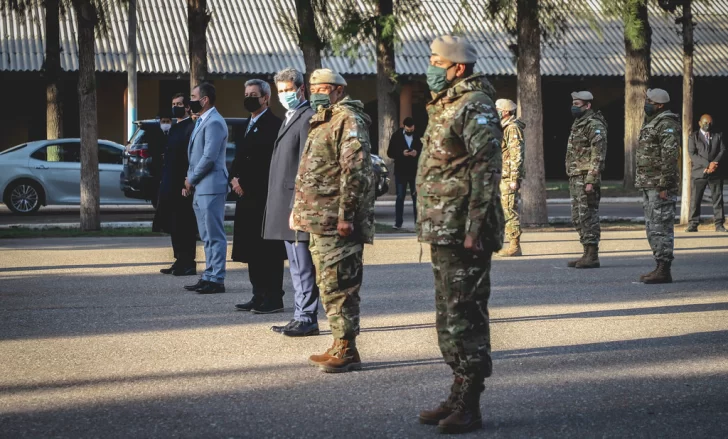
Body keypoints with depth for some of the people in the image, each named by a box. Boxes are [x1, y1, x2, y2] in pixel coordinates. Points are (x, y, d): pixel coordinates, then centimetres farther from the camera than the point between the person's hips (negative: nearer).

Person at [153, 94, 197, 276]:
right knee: (174, 225, 12)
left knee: (185, 225, -4)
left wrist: (187, 183, -22)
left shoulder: (191, 128, -12)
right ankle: (180, 261, 18)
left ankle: (188, 264, 0)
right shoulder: (173, 128, 17)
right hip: (171, 185, 9)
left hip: (183, 185, -9)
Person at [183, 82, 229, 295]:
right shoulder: (201, 121, 18)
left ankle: (217, 280, -4)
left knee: (215, 236, -6)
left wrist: (191, 179, -10)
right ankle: (209, 276, 20)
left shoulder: (214, 122, -14)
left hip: (211, 187, -10)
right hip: (199, 188, 10)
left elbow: (209, 157, -21)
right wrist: (189, 181, 12)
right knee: (207, 237, 14)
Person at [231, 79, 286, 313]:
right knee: (251, 248, 10)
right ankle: (259, 296, 16)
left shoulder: (272, 125, -10)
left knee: (268, 248, -6)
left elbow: (266, 161, -17)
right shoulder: (247, 126, 19)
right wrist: (236, 178, 3)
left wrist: (244, 182, -13)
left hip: (264, 195, -9)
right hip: (247, 194, 9)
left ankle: (274, 298, -3)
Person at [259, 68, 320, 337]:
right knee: (296, 265, 13)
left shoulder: (307, 118, -11)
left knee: (303, 264, -7)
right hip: (285, 202, 10)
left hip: (296, 202, -10)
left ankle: (307, 319, -4)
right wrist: (287, 205, 16)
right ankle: (301, 317, 18)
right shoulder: (290, 119, 20)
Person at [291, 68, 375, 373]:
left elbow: (354, 171, -20)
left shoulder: (348, 120, -11)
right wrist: (300, 210, 22)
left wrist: (346, 216, -24)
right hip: (320, 220, 11)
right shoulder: (322, 122, 21)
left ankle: (347, 353, -5)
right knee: (328, 285, 14)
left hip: (337, 222, -10)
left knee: (339, 286, -9)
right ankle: (339, 347, 22)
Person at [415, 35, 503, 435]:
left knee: (465, 318, -7)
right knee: (449, 318, 15)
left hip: (463, 233, -10)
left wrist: (474, 229, -23)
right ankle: (459, 397, 23)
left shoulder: (475, 107, -12)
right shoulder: (443, 107, 18)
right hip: (442, 232, 10)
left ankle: (469, 408, -3)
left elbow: (486, 171, -18)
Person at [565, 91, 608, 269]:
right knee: (578, 218, 12)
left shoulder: (594, 125, -12)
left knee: (589, 217, -8)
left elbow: (598, 154, -18)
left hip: (586, 177, -10)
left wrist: (591, 180, -23)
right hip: (575, 178, 10)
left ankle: (593, 257, -6)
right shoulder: (578, 124, 19)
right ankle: (587, 253, 17)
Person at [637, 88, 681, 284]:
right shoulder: (651, 123, 19)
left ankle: (664, 271, -9)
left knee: (661, 227, -10)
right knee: (652, 228, 13)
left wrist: (664, 185, -24)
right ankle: (660, 266, 19)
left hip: (660, 186, -11)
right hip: (648, 185, 11)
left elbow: (670, 157, -21)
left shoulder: (667, 125, -14)